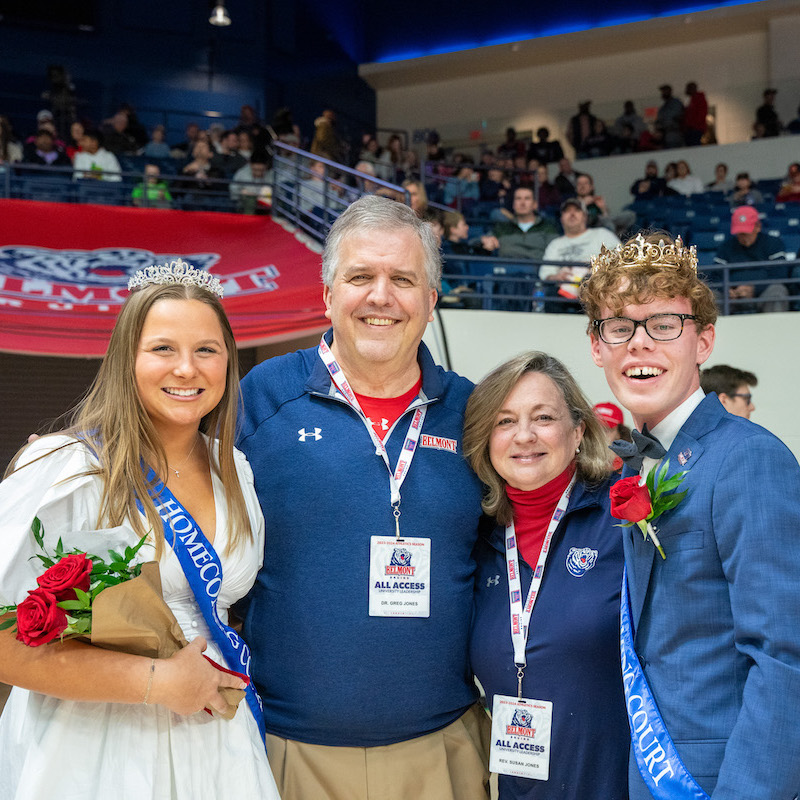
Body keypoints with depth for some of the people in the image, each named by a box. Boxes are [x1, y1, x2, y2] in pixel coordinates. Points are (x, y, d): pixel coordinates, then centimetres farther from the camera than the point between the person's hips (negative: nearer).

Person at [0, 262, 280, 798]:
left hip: (213, 744, 5)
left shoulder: (236, 472, 3)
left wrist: (229, 674, 2)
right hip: (86, 754, -5)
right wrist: (155, 682, -19)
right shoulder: (65, 469, -16)